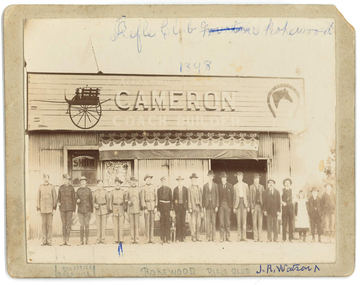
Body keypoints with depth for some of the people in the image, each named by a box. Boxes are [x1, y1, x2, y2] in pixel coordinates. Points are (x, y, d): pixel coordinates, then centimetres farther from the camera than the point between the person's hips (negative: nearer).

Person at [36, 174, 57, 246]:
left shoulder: (52, 187, 2)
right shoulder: (40, 187, 7)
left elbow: (55, 198, 3)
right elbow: (38, 198, 8)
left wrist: (54, 209, -3)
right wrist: (38, 209, 2)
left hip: (50, 209, -2)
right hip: (43, 209, 2)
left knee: (49, 224, -2)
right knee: (43, 224, 3)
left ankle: (49, 241, 3)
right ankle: (44, 241, 8)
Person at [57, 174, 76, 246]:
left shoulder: (71, 188, 0)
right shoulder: (61, 188, 6)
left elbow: (73, 199, 1)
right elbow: (59, 197, 10)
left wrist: (74, 209, -2)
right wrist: (58, 202, -13)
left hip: (69, 208, -2)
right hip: (62, 208, 2)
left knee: (69, 224, -3)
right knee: (63, 225, 4)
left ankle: (67, 240, 2)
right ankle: (64, 241, 7)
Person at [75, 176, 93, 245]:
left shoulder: (89, 190, 5)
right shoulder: (78, 190, 7)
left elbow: (91, 200, 6)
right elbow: (76, 199, 11)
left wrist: (91, 210, 3)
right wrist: (77, 201, -14)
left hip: (87, 210, -1)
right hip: (80, 210, 1)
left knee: (87, 225, 2)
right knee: (81, 225, 0)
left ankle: (87, 240, 10)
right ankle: (81, 240, 5)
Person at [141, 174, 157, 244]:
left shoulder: (153, 187, 7)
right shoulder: (143, 188, -4)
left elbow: (155, 197, 8)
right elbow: (142, 199, -6)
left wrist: (156, 207, 0)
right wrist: (145, 208, -13)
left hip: (153, 205, 3)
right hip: (146, 205, -3)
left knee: (152, 222, 4)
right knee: (147, 222, -3)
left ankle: (151, 238, 8)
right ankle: (147, 238, 2)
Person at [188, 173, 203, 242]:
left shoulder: (200, 188, 13)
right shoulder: (190, 188, -2)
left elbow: (201, 199, 14)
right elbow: (189, 199, -5)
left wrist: (202, 209, 11)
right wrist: (190, 208, -11)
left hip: (199, 207, 5)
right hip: (193, 207, -5)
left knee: (199, 223, 4)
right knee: (193, 223, -5)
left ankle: (198, 237, 9)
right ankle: (193, 237, 0)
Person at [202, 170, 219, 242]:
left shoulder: (215, 185, 7)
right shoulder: (205, 186, 8)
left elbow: (217, 196, 5)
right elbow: (203, 196, 7)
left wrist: (217, 206, -2)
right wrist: (204, 206, 1)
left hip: (213, 205, 0)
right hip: (207, 205, 0)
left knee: (214, 221, 0)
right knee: (207, 221, -3)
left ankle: (213, 237, 3)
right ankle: (208, 237, -1)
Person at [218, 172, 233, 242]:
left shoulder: (230, 186, 7)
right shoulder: (218, 186, 6)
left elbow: (232, 195, 6)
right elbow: (217, 196, 5)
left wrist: (231, 204, -1)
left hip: (228, 205, 0)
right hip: (221, 205, 0)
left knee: (227, 222, 3)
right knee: (221, 222, -2)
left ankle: (228, 237, 8)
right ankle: (221, 237, 2)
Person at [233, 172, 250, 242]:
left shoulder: (246, 185, 11)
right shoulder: (235, 186, 10)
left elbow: (248, 196, 10)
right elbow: (234, 197, 9)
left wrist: (248, 206, 3)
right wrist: (234, 207, 4)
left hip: (244, 203, 0)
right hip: (238, 203, 0)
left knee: (244, 221, -4)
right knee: (238, 221, -2)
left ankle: (244, 237, -2)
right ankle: (239, 237, 2)